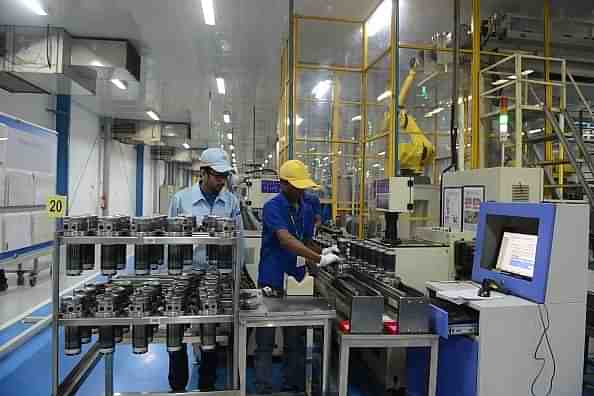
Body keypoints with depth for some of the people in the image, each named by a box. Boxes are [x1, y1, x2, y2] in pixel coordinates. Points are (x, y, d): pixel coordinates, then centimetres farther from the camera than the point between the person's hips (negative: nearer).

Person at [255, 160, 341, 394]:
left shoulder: (307, 210, 8)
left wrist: (322, 252, -4)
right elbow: (286, 240, -27)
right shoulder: (272, 207, -14)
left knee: (296, 340, 14)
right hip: (272, 282, -6)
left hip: (297, 282, 6)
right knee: (266, 341, 5)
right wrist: (318, 259, -33)